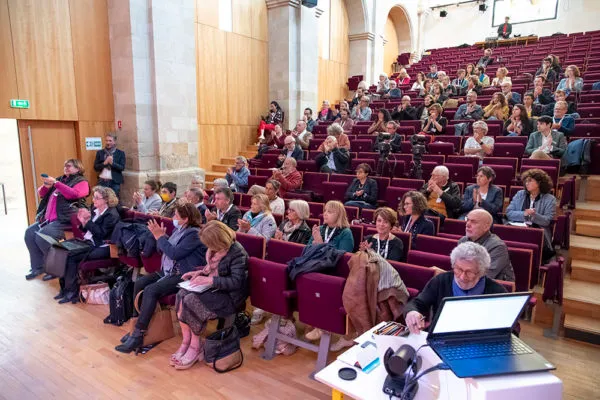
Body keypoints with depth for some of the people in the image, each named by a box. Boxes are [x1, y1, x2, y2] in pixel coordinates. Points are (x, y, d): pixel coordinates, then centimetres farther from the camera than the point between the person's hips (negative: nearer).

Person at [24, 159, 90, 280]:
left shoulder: (81, 182, 1)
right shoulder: (60, 179, 21)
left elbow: (73, 194, -19)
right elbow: (42, 194, 24)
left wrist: (56, 183, -20)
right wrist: (46, 186, 1)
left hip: (65, 220, -8)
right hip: (48, 219, 8)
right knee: (30, 233, -6)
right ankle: (37, 267, 5)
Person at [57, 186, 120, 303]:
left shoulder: (112, 215, -11)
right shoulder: (96, 210, 12)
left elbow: (101, 234, -20)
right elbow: (87, 229, 17)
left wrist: (88, 220, -21)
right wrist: (82, 221, -3)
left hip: (101, 248, -8)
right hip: (89, 242, 8)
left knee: (71, 257, -22)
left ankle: (72, 292, -10)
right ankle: (65, 287, -4)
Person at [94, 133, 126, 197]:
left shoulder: (120, 153, 4)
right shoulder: (99, 152, 9)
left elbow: (122, 167, -4)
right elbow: (95, 167, 4)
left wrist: (112, 163, -18)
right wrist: (104, 163, -12)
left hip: (115, 182, -1)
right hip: (102, 181, 2)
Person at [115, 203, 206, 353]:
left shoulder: (194, 234, -15)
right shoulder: (178, 229, 12)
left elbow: (175, 253, -23)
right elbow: (164, 250, 16)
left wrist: (160, 237, -14)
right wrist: (161, 236, -1)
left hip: (184, 275, -10)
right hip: (169, 271, 10)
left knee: (151, 290, -24)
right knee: (139, 283, -2)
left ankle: (138, 335, -14)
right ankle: (139, 324, 6)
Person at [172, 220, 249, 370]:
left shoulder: (237, 253, -20)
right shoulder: (215, 249, 5)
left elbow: (236, 282, -25)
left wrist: (209, 280, -28)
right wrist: (200, 272, 2)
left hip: (229, 296, -8)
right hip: (212, 288, 8)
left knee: (191, 301, -24)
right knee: (182, 294, -16)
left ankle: (196, 346, -4)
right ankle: (186, 341, -8)